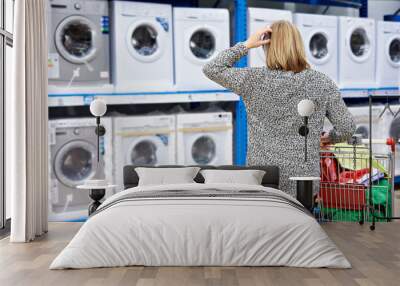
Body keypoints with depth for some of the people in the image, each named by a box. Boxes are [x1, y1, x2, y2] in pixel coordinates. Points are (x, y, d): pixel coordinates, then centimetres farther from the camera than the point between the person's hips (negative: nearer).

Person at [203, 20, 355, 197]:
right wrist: (331, 138, 21)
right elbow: (347, 128, 0)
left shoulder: (254, 80, -8)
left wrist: (246, 45, -1)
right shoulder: (322, 83, -4)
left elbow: (211, 69, 3)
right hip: (303, 183, 1)